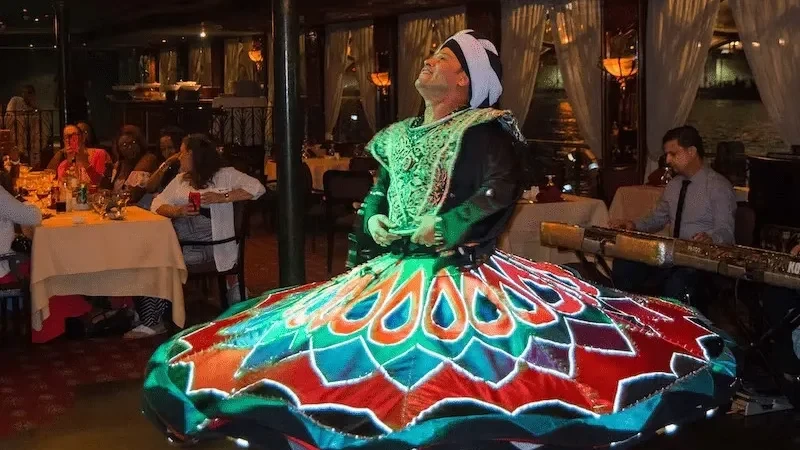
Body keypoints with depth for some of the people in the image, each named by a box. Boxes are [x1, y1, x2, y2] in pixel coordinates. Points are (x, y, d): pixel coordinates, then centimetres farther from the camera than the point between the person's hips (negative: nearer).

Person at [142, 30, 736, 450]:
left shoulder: (482, 130, -6)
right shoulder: (399, 137, 17)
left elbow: (500, 193, -19)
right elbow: (376, 196, 22)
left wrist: (440, 229, -19)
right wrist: (375, 223, 1)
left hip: (459, 277, -7)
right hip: (396, 273, 7)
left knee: (438, 376, -17)